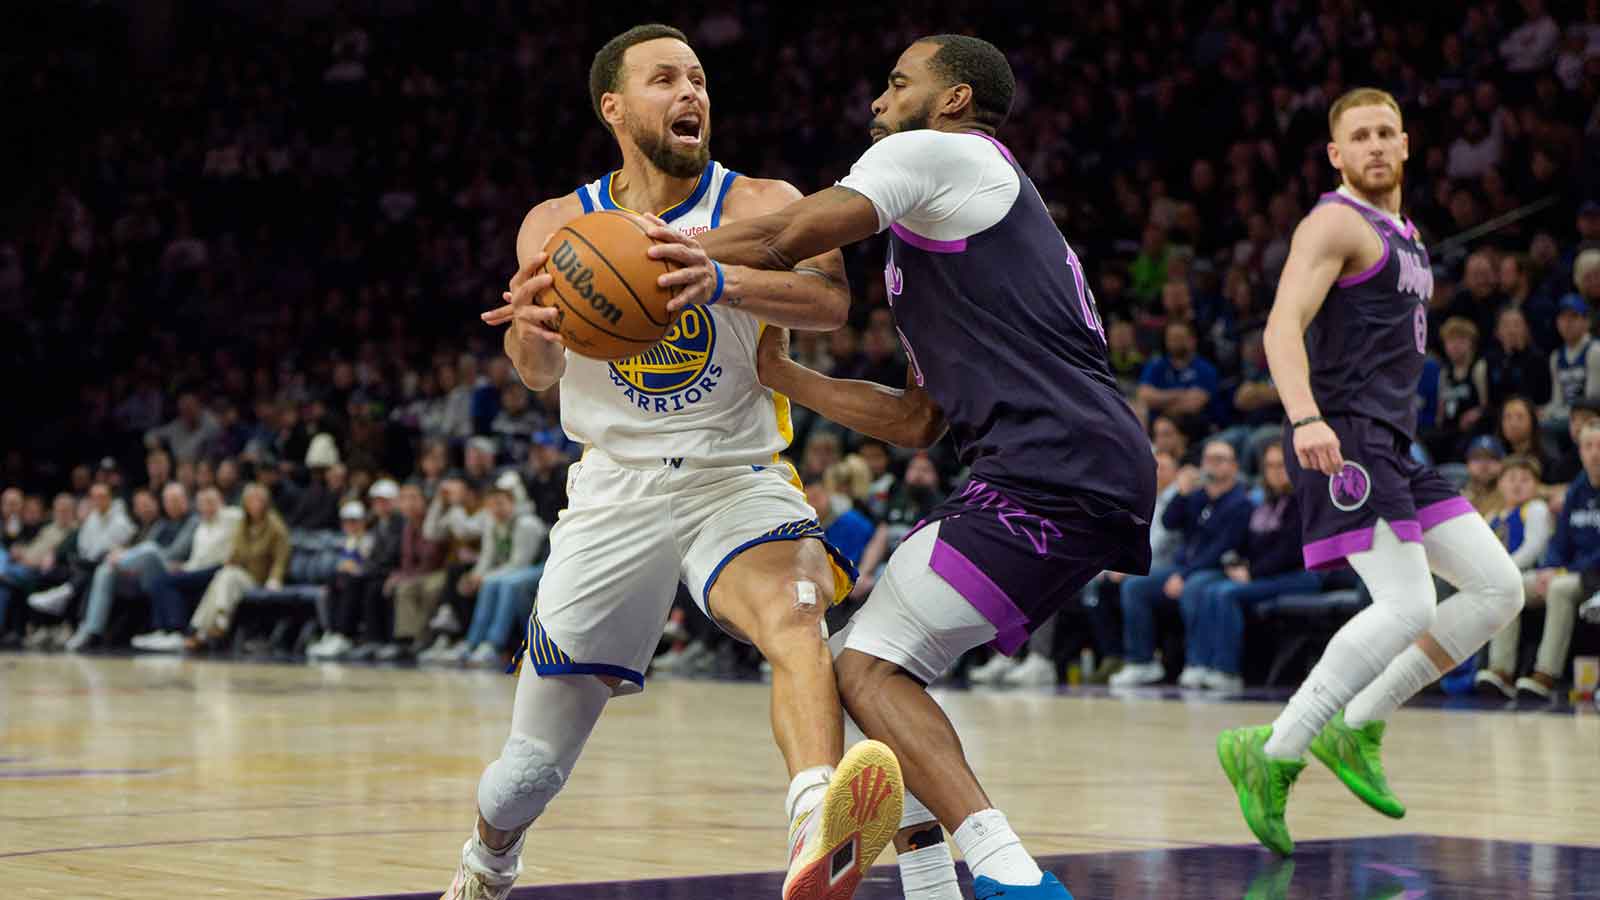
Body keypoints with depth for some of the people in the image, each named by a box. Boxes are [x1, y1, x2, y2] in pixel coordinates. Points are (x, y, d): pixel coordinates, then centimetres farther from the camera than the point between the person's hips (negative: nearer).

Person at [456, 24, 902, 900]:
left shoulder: (757, 204, -3)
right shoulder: (558, 224, 4)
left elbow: (830, 300, -24)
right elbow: (538, 370, -12)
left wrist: (711, 277, -42)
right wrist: (532, 326, -37)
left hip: (735, 481, -2)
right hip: (615, 491, 2)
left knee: (791, 614, -36)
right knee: (533, 763, 8)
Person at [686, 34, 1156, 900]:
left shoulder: (937, 152, 4)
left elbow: (788, 236, -9)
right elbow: (916, 421, 28)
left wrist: (675, 256, -1)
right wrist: (779, 374, 26)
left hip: (1053, 471, -10)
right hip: (1100, 475, 10)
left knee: (867, 663, -10)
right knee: (884, 656, 15)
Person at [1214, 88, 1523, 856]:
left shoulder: (1402, 235, 24)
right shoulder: (1335, 222, -6)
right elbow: (1283, 325, -20)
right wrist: (1305, 418, -36)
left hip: (1392, 447, 9)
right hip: (1343, 438, -9)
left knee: (1499, 590, 3)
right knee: (1407, 608, -22)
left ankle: (1357, 729, 6)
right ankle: (1272, 753, -16)